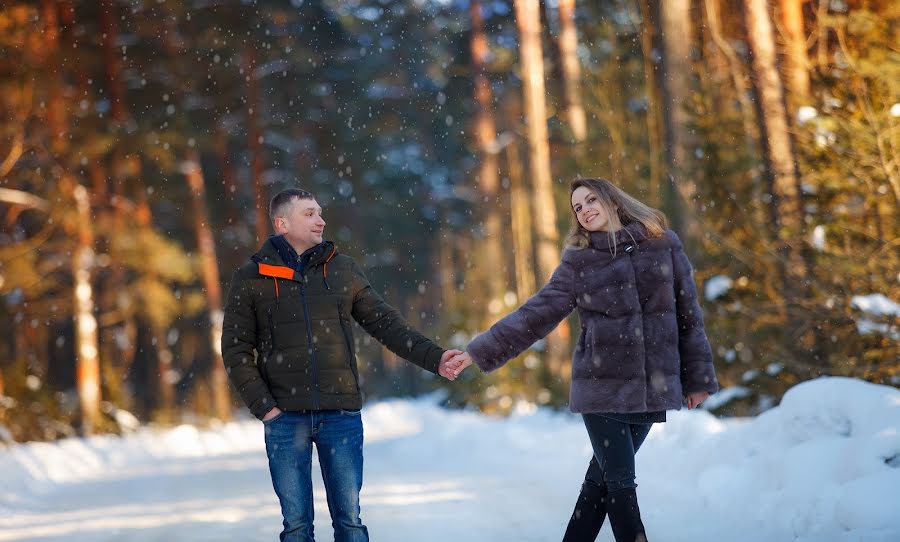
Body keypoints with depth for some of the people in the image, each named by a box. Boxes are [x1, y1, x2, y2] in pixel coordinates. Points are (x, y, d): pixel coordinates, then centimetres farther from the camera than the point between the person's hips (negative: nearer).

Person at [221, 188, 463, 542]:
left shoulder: (343, 269, 8)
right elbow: (236, 350, 1)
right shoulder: (251, 279, 3)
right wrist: (263, 406, -8)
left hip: (341, 415, 1)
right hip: (285, 417, -1)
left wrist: (433, 357, -3)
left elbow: (385, 324, 8)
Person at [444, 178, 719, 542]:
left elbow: (688, 315, 7)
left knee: (601, 480, 7)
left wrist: (698, 377, 6)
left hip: (650, 388, 1)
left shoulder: (663, 246, 4)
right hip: (603, 387, -1)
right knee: (621, 483, -6)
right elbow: (535, 314, -1)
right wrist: (481, 352, -9)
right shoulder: (579, 262, 1)